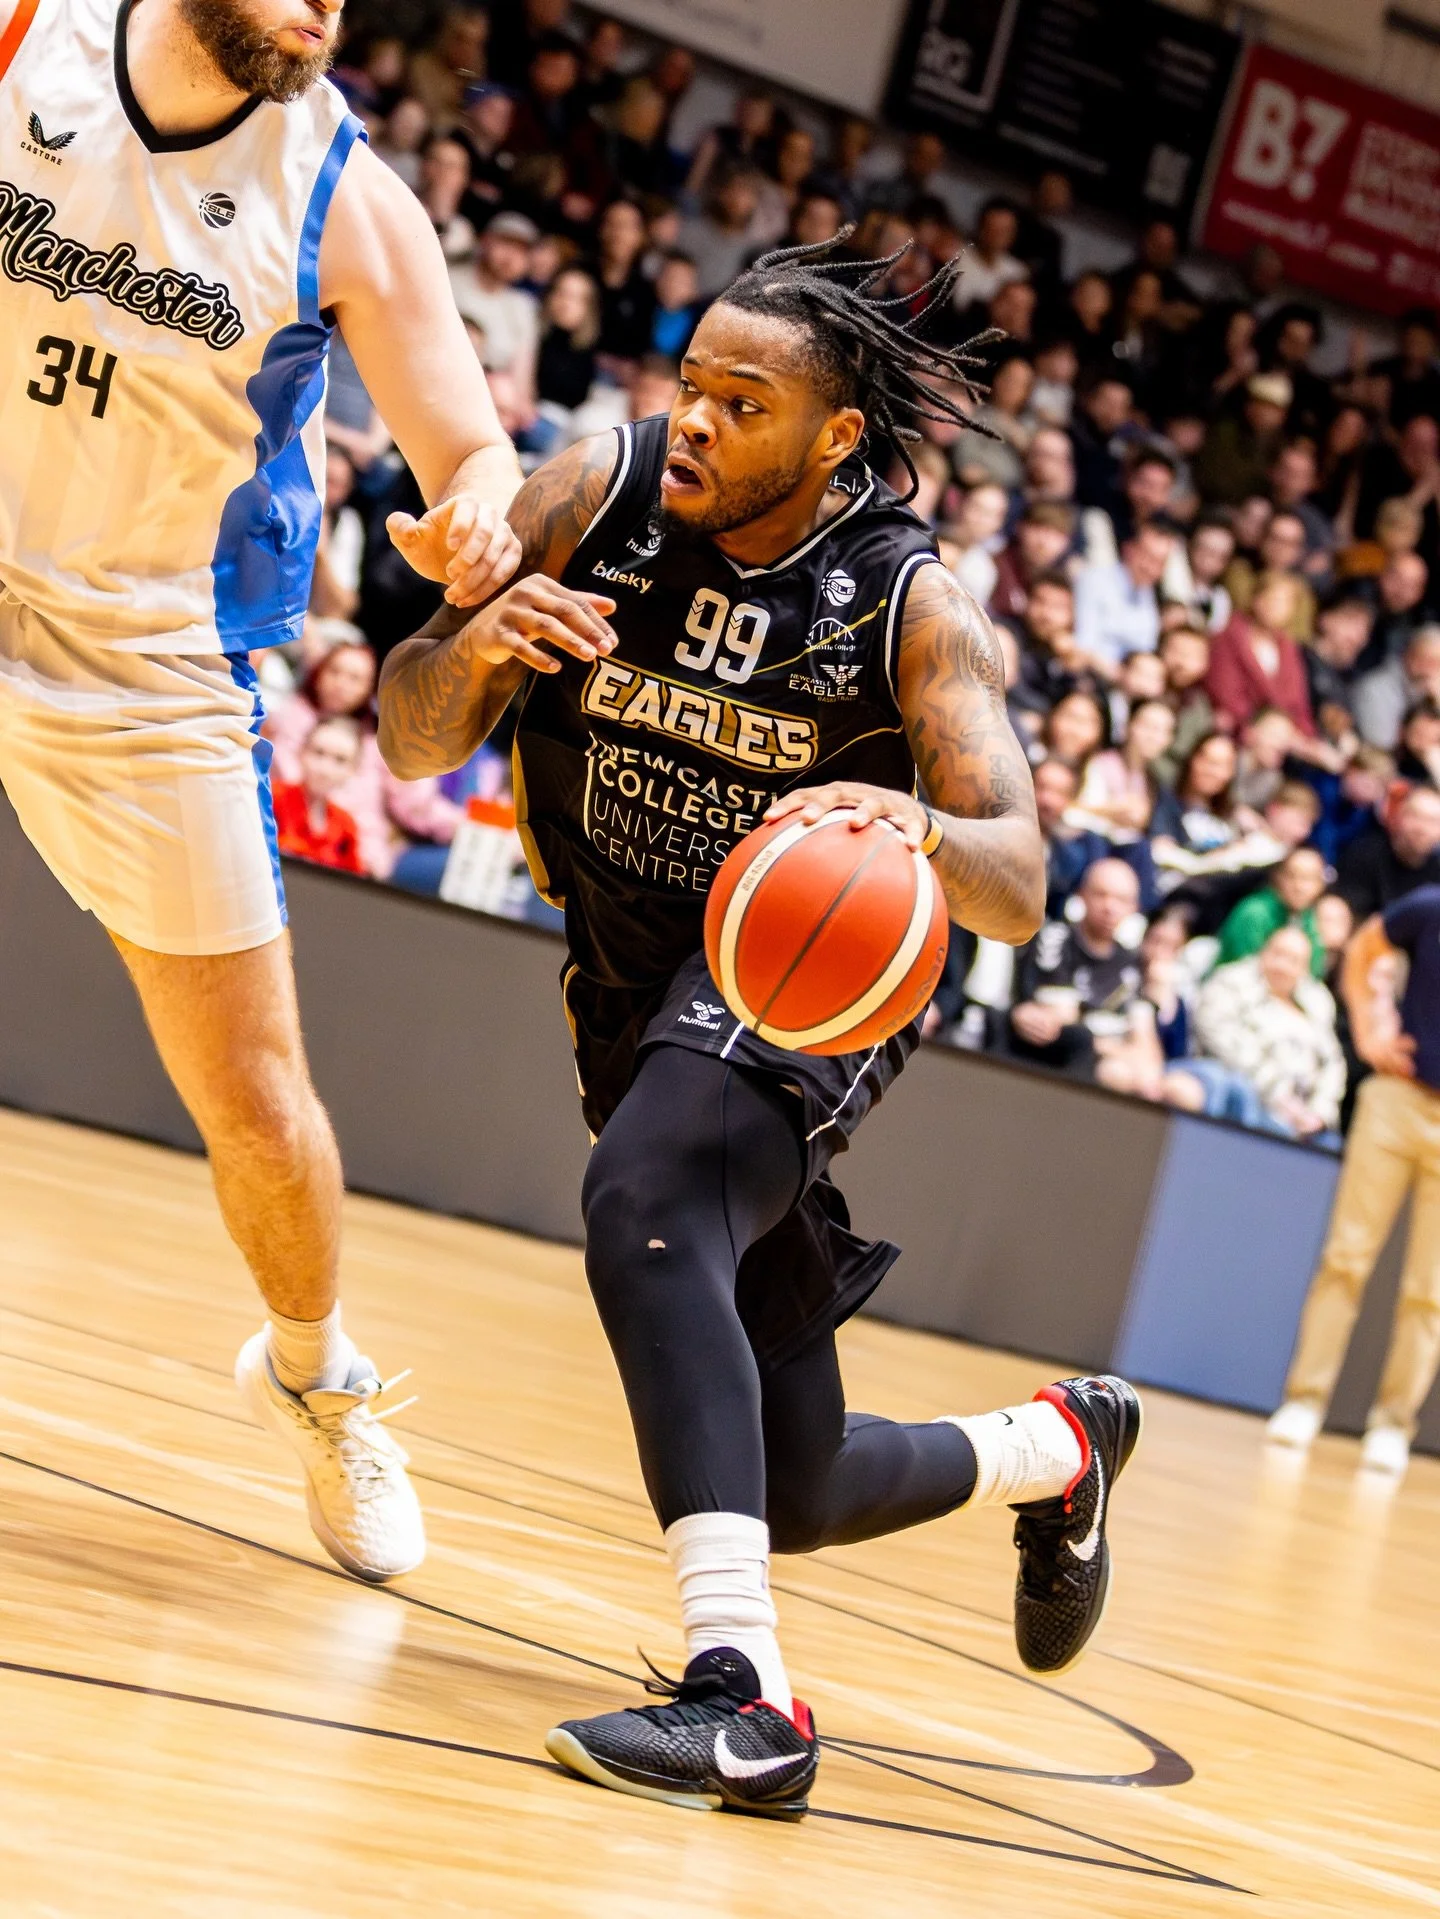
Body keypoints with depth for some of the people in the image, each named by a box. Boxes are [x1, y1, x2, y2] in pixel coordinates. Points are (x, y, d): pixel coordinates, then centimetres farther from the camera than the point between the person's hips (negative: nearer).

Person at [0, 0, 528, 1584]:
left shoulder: (347, 204, -10)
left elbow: (476, 459, -9)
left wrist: (471, 527, -32)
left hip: (151, 676, 0)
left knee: (255, 1105, 5)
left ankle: (314, 1377, 33)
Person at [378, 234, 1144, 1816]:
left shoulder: (910, 604, -15)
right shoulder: (594, 498, -8)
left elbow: (1017, 895, -20)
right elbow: (412, 746, -4)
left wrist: (918, 826, -43)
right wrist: (474, 642, -27)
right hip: (641, 998, 5)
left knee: (640, 1201, -39)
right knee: (797, 1490, 12)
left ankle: (740, 1695, -44)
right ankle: (1057, 1449, 45)